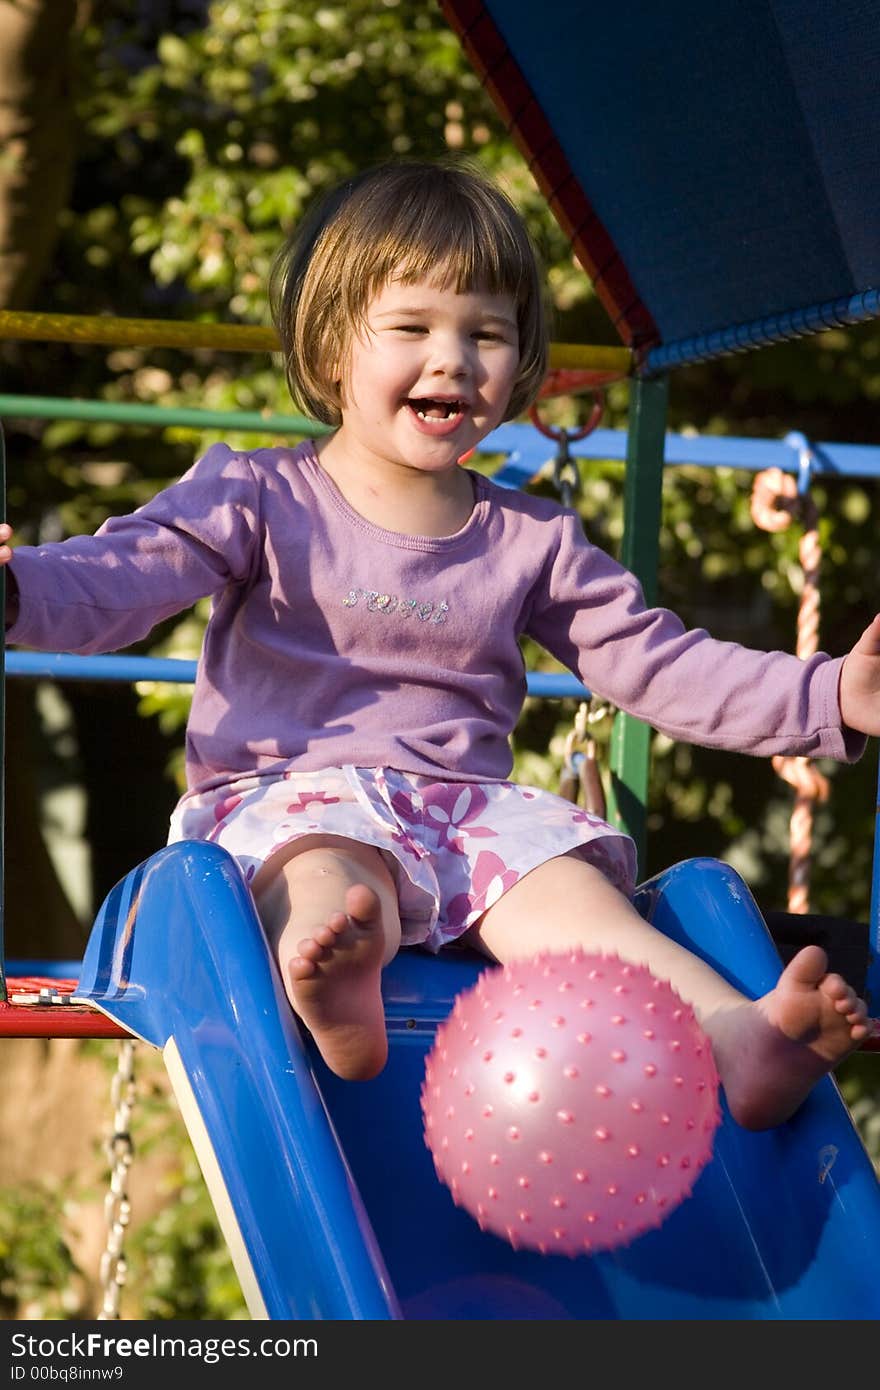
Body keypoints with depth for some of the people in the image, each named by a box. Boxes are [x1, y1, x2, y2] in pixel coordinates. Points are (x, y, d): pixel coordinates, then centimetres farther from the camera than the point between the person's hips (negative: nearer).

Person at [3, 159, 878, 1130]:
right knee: (329, 867, -37)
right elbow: (121, 575, -8)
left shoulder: (532, 542, 17)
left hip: (469, 809, 3)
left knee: (560, 880, -26)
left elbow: (657, 662, 16)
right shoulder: (258, 501, 7)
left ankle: (735, 1034, -48)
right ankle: (332, 1000, -71)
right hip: (285, 795, -3)